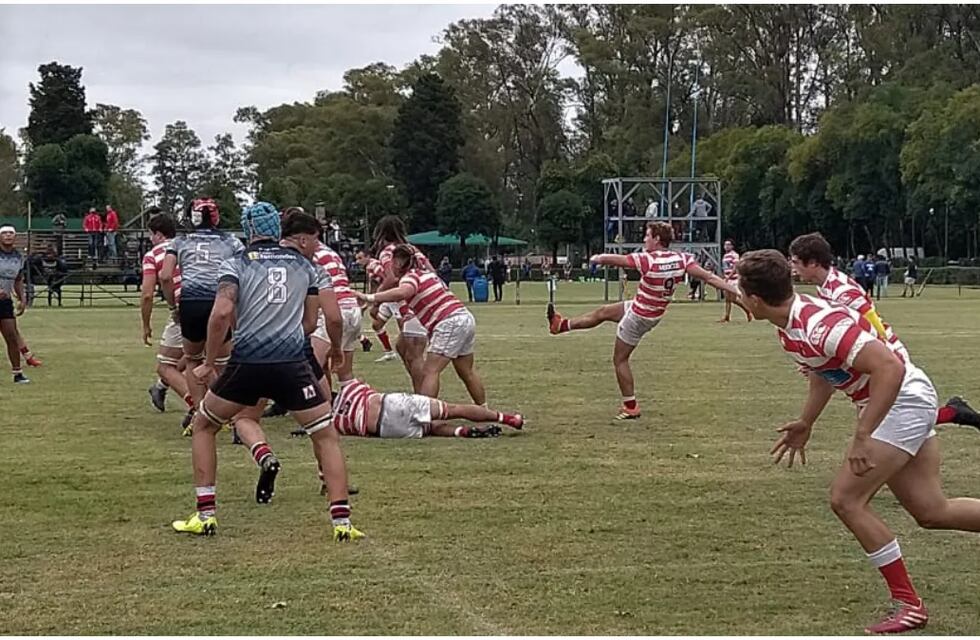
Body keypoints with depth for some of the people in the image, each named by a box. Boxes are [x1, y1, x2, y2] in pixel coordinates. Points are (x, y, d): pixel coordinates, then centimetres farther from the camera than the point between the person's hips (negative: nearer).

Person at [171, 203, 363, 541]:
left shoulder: (236, 263, 5)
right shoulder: (306, 265, 14)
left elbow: (222, 313, -10)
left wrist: (209, 362, 0)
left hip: (247, 362, -1)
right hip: (293, 364, 1)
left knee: (203, 426, 20)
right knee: (326, 437, 12)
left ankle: (205, 515, 16)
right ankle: (342, 522, 1)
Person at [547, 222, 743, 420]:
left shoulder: (647, 260, -29)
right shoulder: (681, 259, -13)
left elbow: (612, 259, -17)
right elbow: (709, 277, -18)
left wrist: (596, 258, 3)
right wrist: (735, 291, -15)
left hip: (639, 317, -8)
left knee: (620, 360, 8)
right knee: (602, 312, 23)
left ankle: (630, 407, 14)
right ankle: (562, 325, 41)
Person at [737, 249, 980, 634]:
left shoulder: (820, 326, -31)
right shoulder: (789, 327, 0)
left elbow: (890, 367, -36)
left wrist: (862, 436, -36)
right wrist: (805, 424, 17)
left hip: (903, 400, -10)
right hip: (891, 404, 10)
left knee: (846, 498, -13)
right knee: (931, 511, 11)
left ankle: (908, 604, -4)